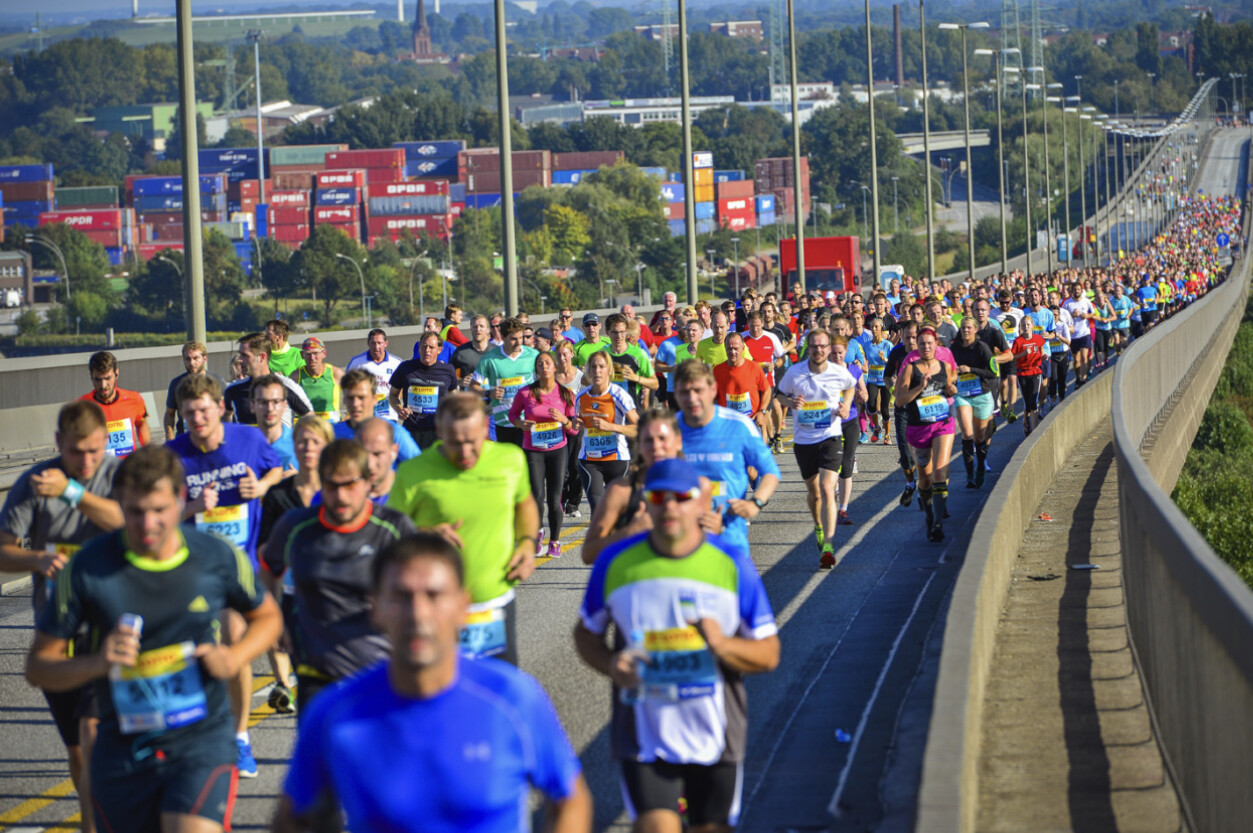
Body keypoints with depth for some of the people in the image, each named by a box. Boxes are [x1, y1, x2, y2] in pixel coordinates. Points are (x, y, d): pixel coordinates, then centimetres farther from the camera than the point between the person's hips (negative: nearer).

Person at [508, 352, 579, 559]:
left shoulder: (565, 394, -1)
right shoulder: (525, 393, -4)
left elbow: (574, 429, 3)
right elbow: (512, 413, 13)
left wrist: (564, 420, -18)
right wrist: (521, 424, -8)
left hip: (558, 450, 1)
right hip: (533, 450, -1)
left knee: (555, 499, -1)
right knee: (537, 497, -8)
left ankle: (554, 541, 16)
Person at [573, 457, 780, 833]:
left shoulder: (732, 564, -3)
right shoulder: (617, 562, -1)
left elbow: (768, 653, 0)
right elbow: (587, 632, 14)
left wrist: (722, 645, -21)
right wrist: (610, 664, -9)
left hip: (715, 739, 1)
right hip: (644, 739, -1)